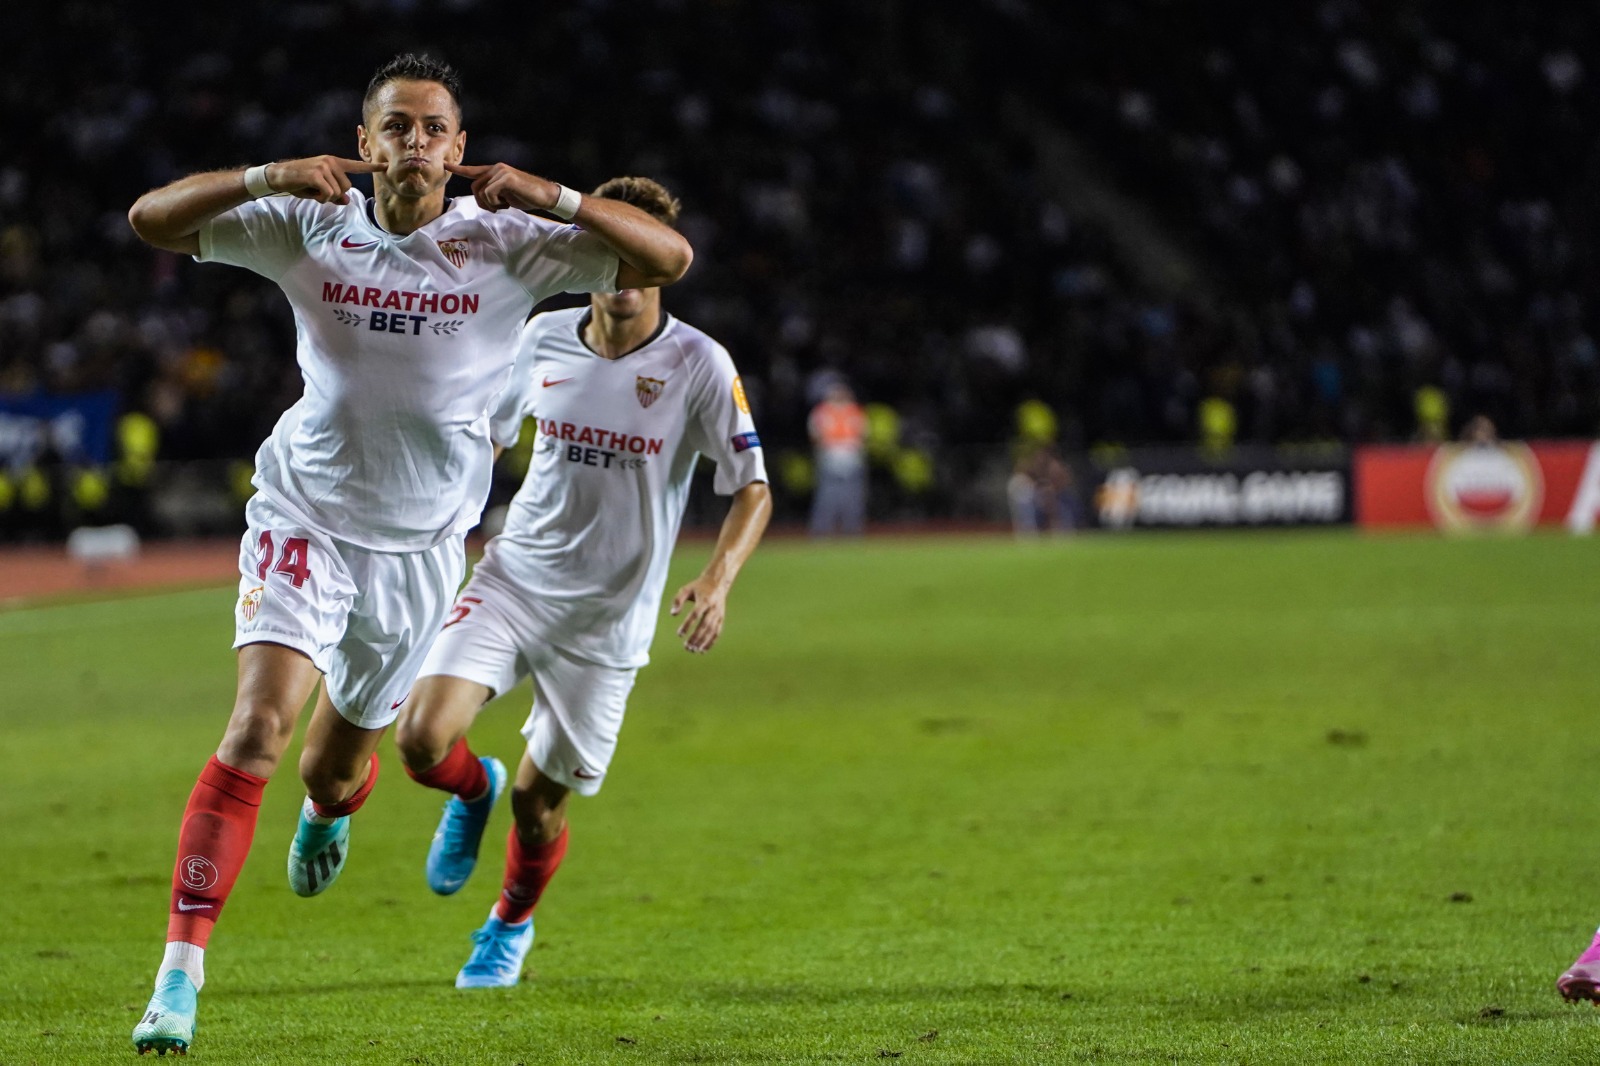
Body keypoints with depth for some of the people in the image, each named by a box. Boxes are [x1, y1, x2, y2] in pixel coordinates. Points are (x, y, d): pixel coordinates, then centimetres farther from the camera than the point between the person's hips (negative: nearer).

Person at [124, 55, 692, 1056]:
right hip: (306, 519, -1)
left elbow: (667, 258, -15)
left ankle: (329, 811, 56)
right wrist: (267, 177, -25)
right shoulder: (310, 226, -7)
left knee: (337, 766, 14)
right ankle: (182, 969, -23)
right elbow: (152, 218, -9)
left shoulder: (505, 243, -9)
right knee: (259, 724, -22)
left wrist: (550, 197, -28)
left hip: (422, 543, 1)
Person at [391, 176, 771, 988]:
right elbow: (485, 435, 17)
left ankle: (511, 923, 38)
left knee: (539, 800, 4)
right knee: (423, 738, -19)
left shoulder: (699, 365, -11)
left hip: (608, 617, -2)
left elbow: (752, 490, -8)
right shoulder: (544, 339, 0)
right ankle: (472, 791, 20)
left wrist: (717, 581, -25)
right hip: (512, 578, 2)